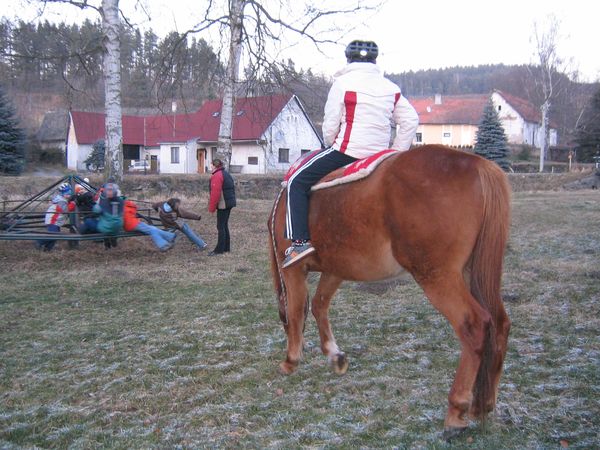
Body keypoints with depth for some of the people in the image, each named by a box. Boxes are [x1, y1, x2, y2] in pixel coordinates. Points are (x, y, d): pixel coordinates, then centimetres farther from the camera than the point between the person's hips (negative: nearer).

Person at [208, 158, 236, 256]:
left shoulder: (217, 176, -15)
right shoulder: (226, 174, 17)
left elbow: (215, 193, -21)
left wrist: (211, 208, -14)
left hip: (222, 205, -10)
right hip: (229, 203, 10)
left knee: (221, 227, -6)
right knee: (225, 225, 15)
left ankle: (220, 249, -5)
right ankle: (226, 247, 20)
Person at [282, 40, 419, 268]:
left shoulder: (342, 83, -3)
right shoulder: (391, 88, 12)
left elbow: (330, 125, -5)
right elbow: (411, 120, 10)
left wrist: (330, 147, 13)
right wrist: (396, 153, 15)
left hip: (347, 150, -6)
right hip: (380, 154, 6)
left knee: (297, 182, 2)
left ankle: (300, 240, -10)